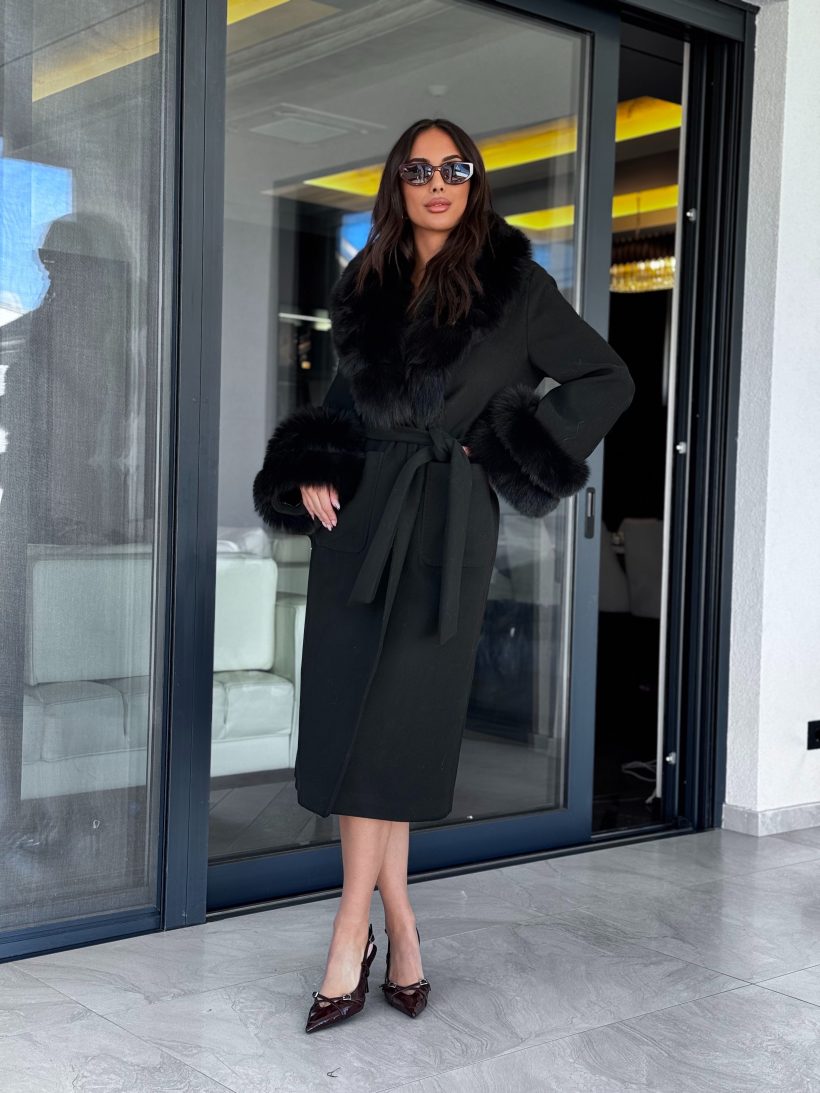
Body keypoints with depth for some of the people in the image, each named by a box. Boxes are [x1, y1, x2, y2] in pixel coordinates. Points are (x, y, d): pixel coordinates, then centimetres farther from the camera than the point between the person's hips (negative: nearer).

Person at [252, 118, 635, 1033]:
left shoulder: (513, 283, 2)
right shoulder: (366, 285, 14)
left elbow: (609, 379, 3)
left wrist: (502, 447, -5)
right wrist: (311, 473, 2)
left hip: (445, 526, -4)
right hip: (356, 519, 4)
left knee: (388, 725, -7)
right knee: (348, 720, 0)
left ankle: (352, 938, 2)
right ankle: (398, 929, 11)